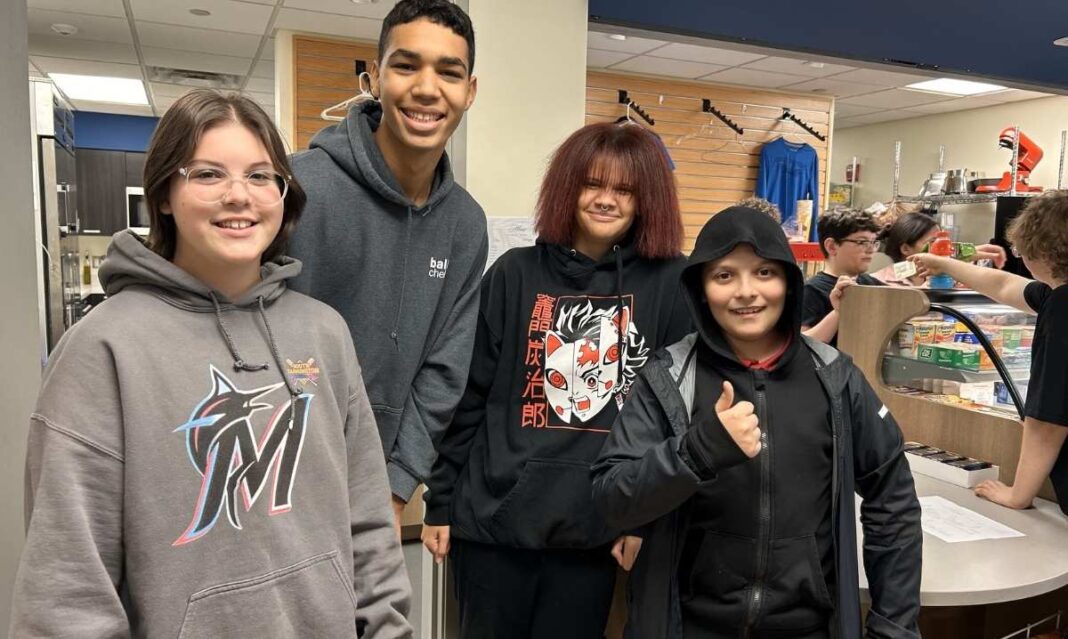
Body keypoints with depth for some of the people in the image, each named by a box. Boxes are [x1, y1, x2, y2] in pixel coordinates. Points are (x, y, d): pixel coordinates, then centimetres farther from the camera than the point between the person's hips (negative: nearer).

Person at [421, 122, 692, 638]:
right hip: (493, 518, 1)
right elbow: (467, 398, 2)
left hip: (596, 528, 0)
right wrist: (441, 502, 3)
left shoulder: (670, 285, -2)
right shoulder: (515, 274, 0)